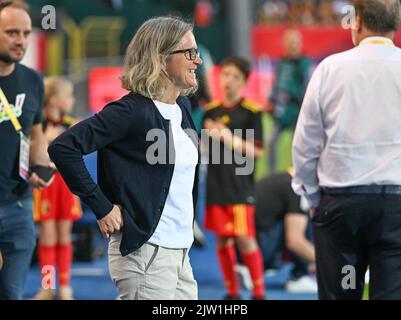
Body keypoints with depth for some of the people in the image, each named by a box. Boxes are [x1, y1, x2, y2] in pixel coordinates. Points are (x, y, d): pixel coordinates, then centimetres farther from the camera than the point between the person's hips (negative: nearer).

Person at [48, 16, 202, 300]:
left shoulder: (182, 107, 11)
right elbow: (63, 148, -20)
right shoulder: (132, 111, -14)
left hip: (179, 253, 8)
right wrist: (102, 207, -17)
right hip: (146, 252, -8)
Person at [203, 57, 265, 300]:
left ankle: (259, 291, -1)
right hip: (215, 185, 5)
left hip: (240, 186, -5)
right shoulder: (211, 110, 10)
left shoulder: (251, 111, -4)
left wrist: (230, 139, -19)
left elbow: (257, 151, -7)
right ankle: (232, 291, 17)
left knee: (245, 238, -10)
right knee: (222, 238, 7)